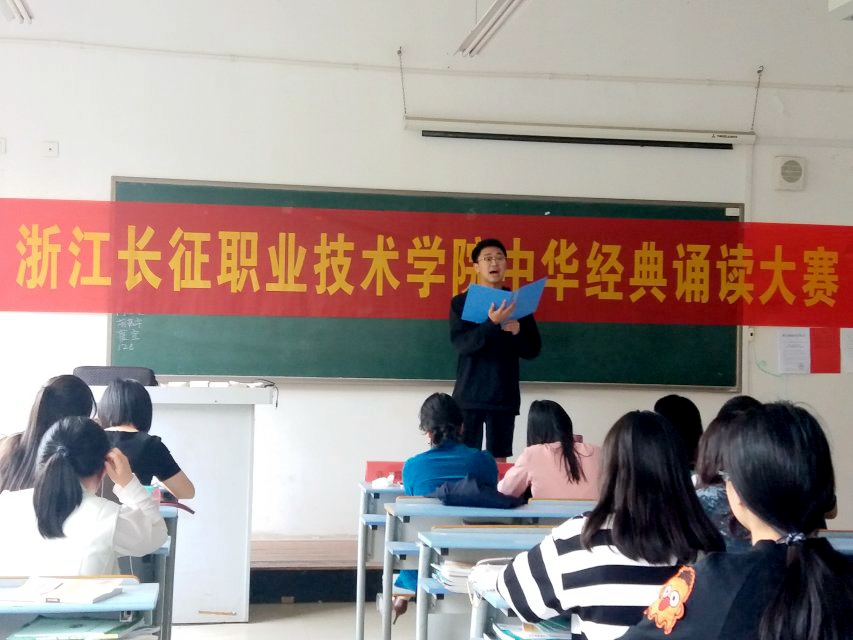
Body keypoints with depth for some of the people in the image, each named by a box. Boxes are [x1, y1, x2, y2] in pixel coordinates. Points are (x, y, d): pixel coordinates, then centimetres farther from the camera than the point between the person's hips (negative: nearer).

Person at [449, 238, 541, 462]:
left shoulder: (517, 302, 8)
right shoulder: (461, 302, 1)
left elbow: (532, 350, 7)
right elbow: (461, 344, -13)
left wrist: (518, 332, -14)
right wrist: (491, 324, -26)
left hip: (505, 395, 2)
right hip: (469, 395, -2)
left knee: (499, 460, 4)